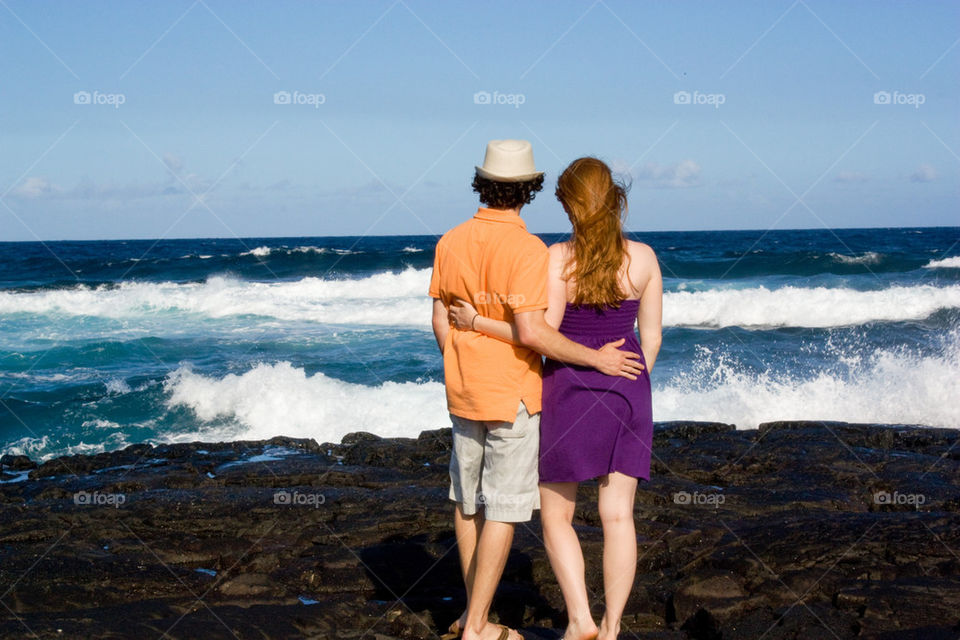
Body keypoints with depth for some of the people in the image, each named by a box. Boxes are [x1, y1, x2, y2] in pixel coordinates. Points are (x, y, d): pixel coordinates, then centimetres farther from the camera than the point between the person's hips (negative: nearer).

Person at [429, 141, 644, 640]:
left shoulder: (450, 242, 0)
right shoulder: (527, 248, -19)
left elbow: (441, 323, 5)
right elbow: (530, 332, -25)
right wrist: (596, 359, -16)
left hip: (463, 392, 6)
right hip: (512, 394, -6)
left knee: (467, 499, 18)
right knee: (503, 508, 1)